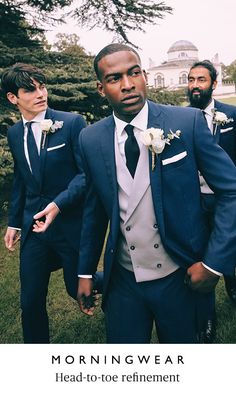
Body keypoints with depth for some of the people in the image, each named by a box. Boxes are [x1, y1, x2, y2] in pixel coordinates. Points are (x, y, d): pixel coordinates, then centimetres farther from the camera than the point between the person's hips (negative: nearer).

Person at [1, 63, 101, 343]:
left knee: (78, 289, 12)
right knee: (30, 301, 11)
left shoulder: (72, 123, -9)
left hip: (71, 223, -4)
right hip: (33, 226, 5)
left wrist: (58, 204, -23)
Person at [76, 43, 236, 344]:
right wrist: (85, 272, 9)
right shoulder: (90, 139, -3)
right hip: (122, 280, 2)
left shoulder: (188, 122, -12)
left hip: (181, 276, -1)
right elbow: (94, 208, 6)